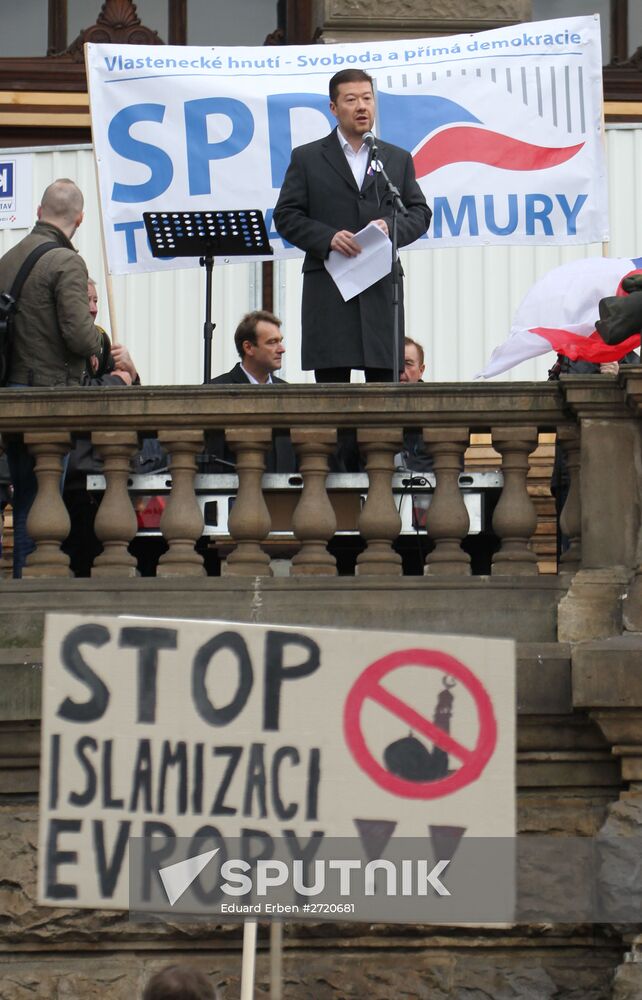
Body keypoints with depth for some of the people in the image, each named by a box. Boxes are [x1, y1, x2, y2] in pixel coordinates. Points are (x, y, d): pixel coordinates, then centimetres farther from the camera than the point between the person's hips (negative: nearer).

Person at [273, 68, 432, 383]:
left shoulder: (398, 159, 18)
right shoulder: (307, 159, 9)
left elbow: (420, 213, 14)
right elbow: (286, 216, 3)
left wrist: (392, 227, -7)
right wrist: (328, 238, -12)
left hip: (382, 289, 2)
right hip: (328, 285, -2)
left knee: (385, 382, -1)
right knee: (331, 384, -6)